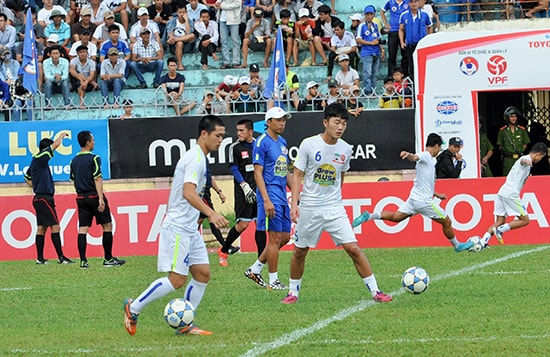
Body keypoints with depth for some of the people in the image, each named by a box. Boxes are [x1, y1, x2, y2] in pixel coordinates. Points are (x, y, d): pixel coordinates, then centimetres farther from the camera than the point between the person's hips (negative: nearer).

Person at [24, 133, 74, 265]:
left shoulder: (35, 161, 15)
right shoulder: (40, 159, -14)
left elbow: (27, 178, 30)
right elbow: (55, 145, -16)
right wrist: (62, 135, 2)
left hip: (39, 198, 10)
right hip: (44, 198, -10)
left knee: (41, 228, 9)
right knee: (55, 226, -10)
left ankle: (40, 258, 10)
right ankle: (61, 257, -11)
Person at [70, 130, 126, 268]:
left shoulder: (74, 161, 9)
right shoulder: (94, 158, -10)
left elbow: (73, 180, 13)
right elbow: (97, 179, -16)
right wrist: (101, 198, -20)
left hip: (81, 198, 6)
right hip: (94, 195, -6)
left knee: (82, 229, 3)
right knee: (107, 226, 5)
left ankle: (83, 261, -3)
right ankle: (108, 259, 5)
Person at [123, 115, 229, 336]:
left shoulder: (200, 158, 15)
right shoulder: (195, 158, -17)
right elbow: (188, 193, -31)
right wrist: (211, 214, -42)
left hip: (190, 228, 10)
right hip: (177, 228, -10)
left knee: (202, 274, 5)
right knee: (177, 279, -10)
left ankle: (185, 325, 9)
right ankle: (133, 308, 3)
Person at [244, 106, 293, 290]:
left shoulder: (282, 142, 15)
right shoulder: (262, 142, -10)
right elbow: (258, 173, -14)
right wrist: (266, 200, -21)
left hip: (282, 196, 9)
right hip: (270, 195, -9)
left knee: (285, 237, 10)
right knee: (275, 238, -6)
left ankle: (255, 268, 19)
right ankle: (273, 281, 2)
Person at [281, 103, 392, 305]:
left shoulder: (345, 149, 1)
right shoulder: (309, 145, -8)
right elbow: (297, 175, -5)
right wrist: (294, 203, -13)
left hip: (335, 209, 1)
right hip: (309, 208, -1)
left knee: (353, 249, -8)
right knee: (299, 251, 9)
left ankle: (375, 292, -4)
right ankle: (293, 293, 27)